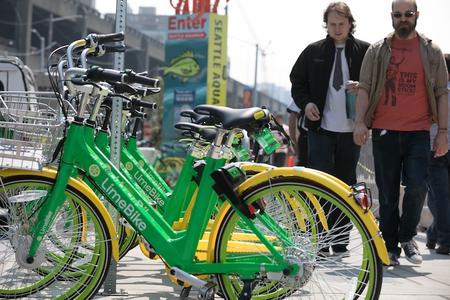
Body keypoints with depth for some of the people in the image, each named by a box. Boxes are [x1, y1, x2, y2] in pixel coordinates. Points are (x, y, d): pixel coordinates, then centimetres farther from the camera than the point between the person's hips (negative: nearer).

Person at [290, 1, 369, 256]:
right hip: (321, 127, 0)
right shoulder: (314, 51, 7)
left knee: (346, 184, 9)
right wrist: (306, 102, -4)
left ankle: (341, 243, 18)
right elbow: (297, 81, 14)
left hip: (351, 130, 1)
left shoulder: (365, 51, 3)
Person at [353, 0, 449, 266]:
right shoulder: (377, 51, 8)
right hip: (384, 131, 0)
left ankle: (407, 237, 10)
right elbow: (364, 87, 5)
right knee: (388, 193, 4)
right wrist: (360, 122, -8)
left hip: (418, 132, 0)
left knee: (417, 186, -13)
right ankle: (390, 248, 13)